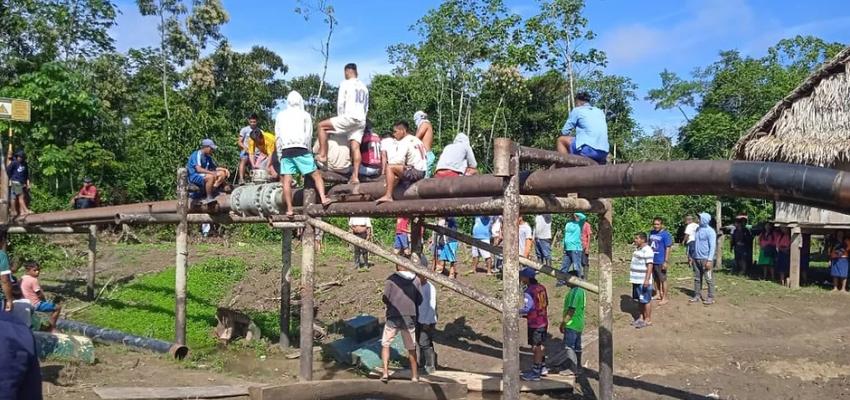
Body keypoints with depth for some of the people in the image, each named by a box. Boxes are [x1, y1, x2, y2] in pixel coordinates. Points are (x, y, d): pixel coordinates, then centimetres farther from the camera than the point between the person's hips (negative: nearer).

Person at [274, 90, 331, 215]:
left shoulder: (280, 115, 19)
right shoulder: (305, 115, 11)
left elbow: (277, 137, 17)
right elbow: (309, 136, 5)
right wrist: (308, 151, 13)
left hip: (285, 151, 2)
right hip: (301, 149, -2)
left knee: (286, 180, -1)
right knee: (316, 174, 0)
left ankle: (289, 209, -6)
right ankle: (323, 198, -17)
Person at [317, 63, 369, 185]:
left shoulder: (345, 83, 3)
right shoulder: (364, 87, 24)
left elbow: (340, 103, -2)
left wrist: (340, 118, 6)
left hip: (349, 117, -7)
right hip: (361, 120, 7)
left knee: (321, 126, 3)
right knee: (355, 148, 0)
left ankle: (323, 155, -3)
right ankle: (355, 177, -8)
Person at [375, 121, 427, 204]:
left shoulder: (405, 142, -8)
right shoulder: (416, 140, 21)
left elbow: (398, 160, -18)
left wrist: (388, 163, 1)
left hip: (415, 172, -10)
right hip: (423, 172, 10)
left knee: (390, 167, -13)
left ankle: (388, 196, -20)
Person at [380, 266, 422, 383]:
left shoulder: (392, 279, -10)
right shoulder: (415, 280, -2)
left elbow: (385, 299, -10)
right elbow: (419, 300, 2)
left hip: (393, 317, -2)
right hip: (410, 317, 2)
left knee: (385, 344, 16)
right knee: (411, 348, 14)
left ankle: (385, 373, 9)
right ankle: (415, 376, 21)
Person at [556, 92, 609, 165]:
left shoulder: (577, 110, 6)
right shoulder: (600, 112, 21)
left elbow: (564, 132, 8)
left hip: (588, 149, -7)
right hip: (603, 153, 7)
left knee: (561, 140, 13)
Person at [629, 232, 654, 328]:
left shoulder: (647, 250, -17)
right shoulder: (637, 249, 13)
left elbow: (650, 266, -21)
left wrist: (647, 280, -25)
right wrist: (632, 277, 23)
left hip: (643, 281, -9)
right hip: (637, 280, 9)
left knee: (646, 300, -1)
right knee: (639, 300, 17)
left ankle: (648, 320, 7)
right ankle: (641, 317, 28)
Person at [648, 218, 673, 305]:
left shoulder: (665, 234, -13)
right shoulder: (651, 233, 6)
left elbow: (668, 248, -13)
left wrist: (666, 261, -16)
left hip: (660, 261, -6)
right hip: (652, 260, 6)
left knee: (663, 280, 3)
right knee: (655, 279, 16)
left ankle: (664, 298, 11)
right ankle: (658, 295, 29)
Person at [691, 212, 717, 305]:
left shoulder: (710, 231, -10)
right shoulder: (698, 229, 12)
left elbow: (712, 246, -13)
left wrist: (710, 260, -19)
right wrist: (692, 256, 14)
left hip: (706, 259, -7)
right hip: (696, 258, 7)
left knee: (709, 279, -1)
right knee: (697, 278, 11)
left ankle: (711, 298, 4)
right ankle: (697, 296, 17)